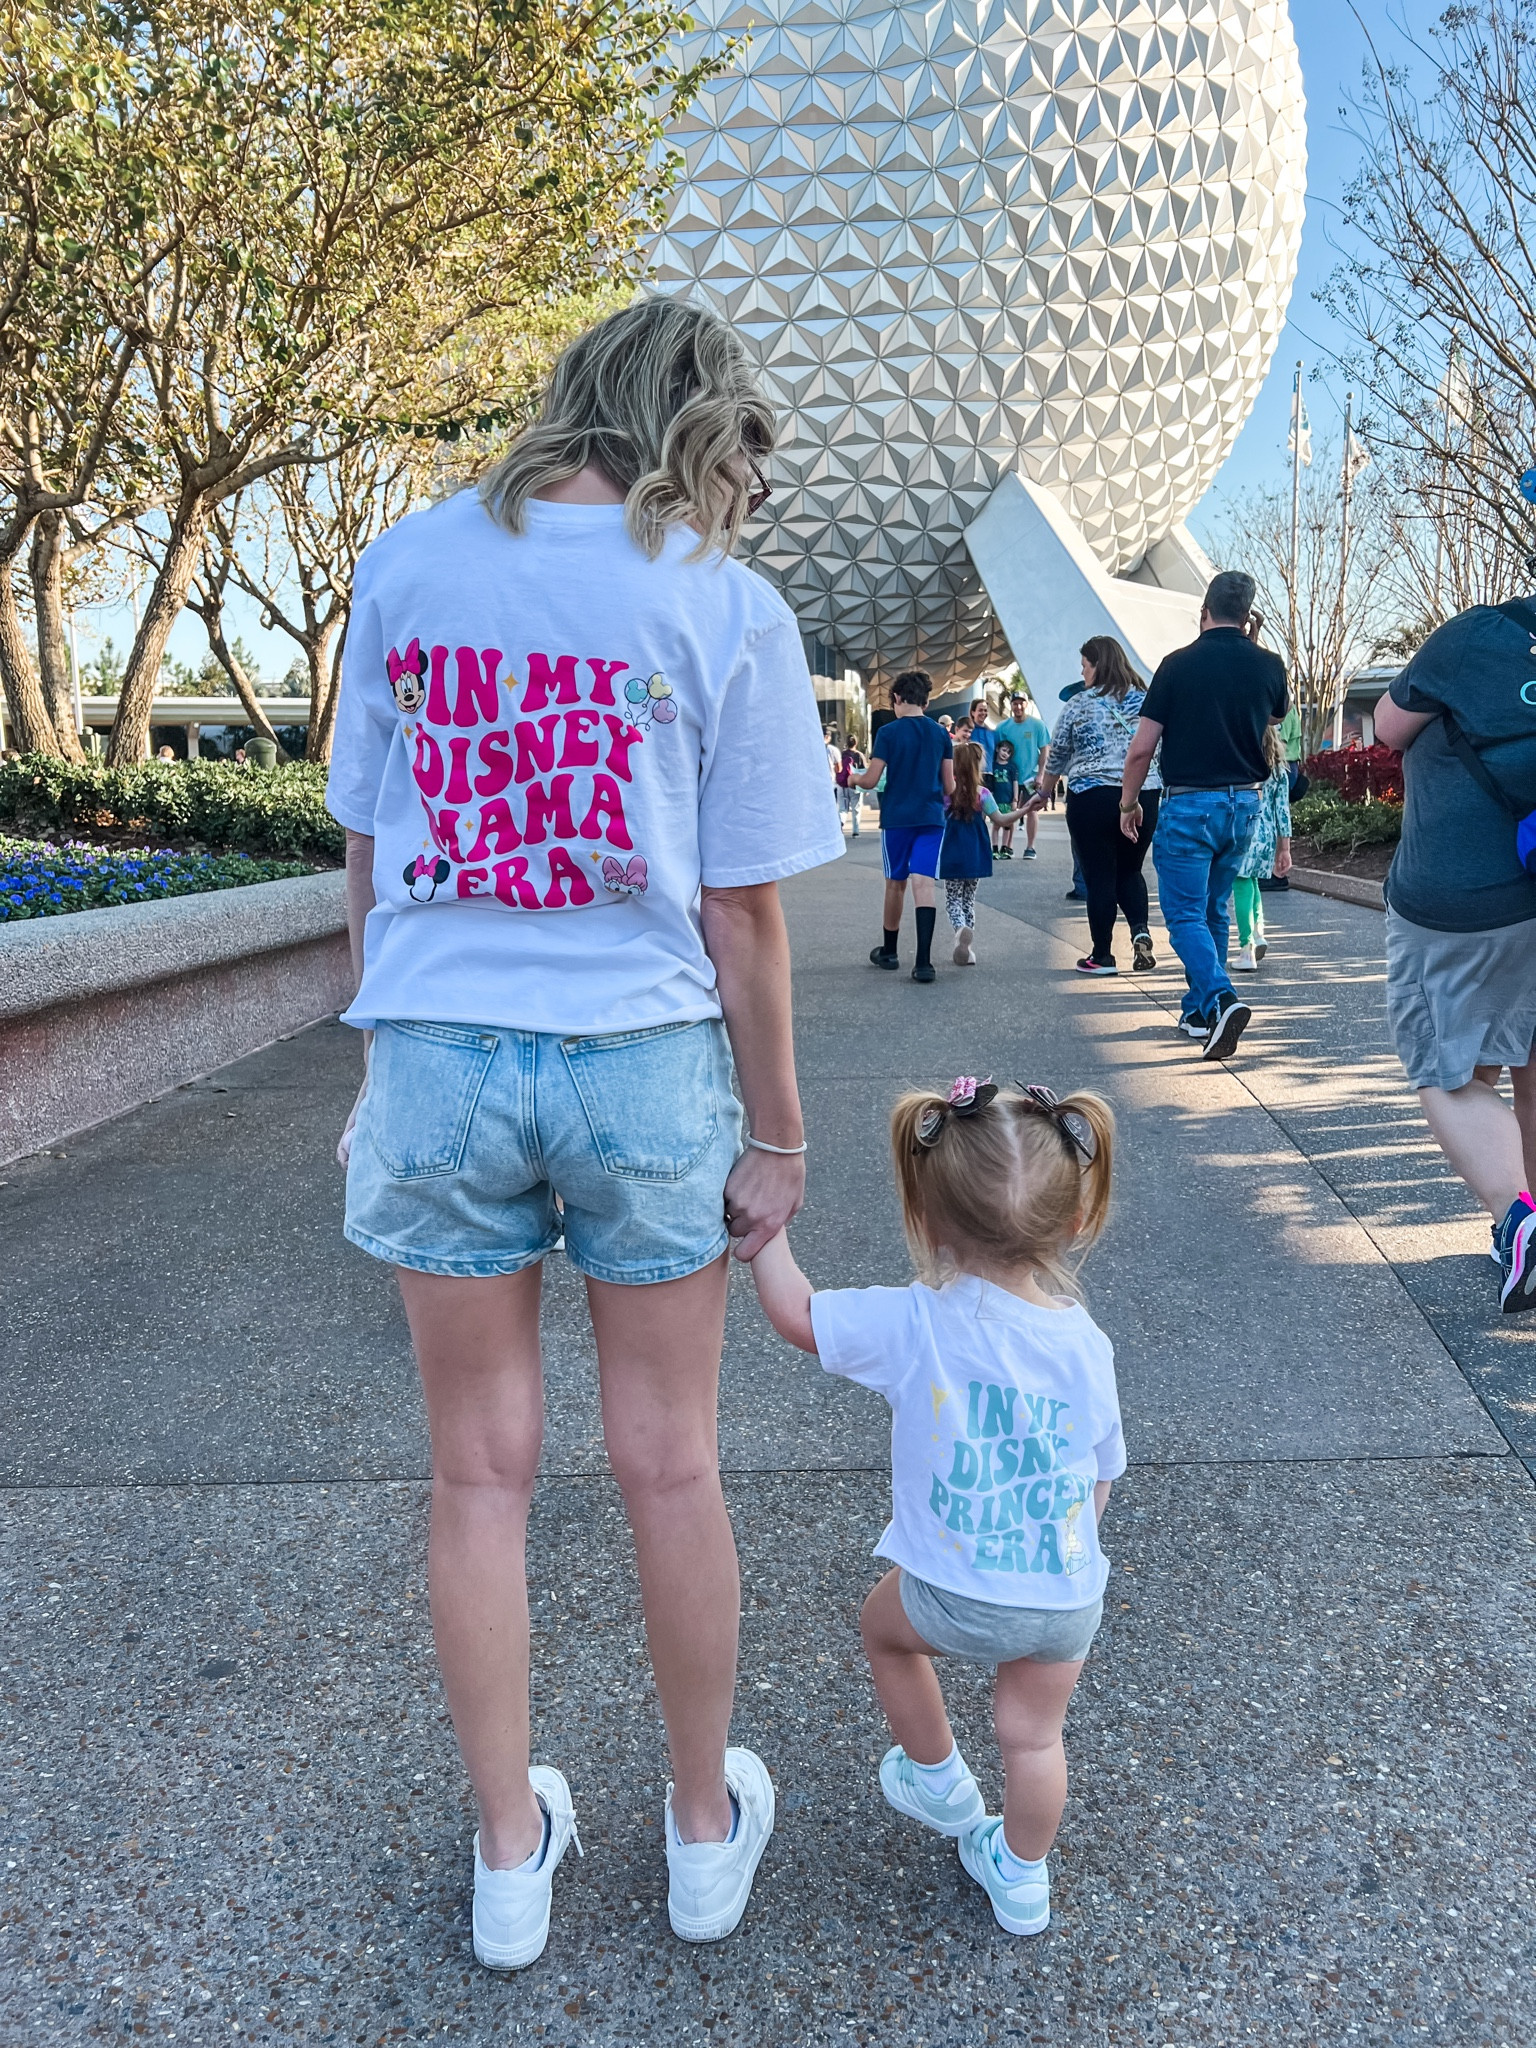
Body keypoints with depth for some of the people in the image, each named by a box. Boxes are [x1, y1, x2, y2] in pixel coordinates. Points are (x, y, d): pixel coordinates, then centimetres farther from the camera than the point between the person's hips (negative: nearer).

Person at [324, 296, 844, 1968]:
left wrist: (384, 1059, 13)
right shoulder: (728, 608, -5)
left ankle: (510, 1860, 32)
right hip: (643, 1062, -1)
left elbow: (363, 850, 5)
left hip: (438, 1053, 2)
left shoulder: (405, 562, 3)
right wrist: (777, 1134, 3)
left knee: (481, 1472, 14)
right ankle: (705, 1830, 36)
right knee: (668, 1469, 14)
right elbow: (741, 912, -6)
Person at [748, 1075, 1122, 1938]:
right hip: (1067, 1597, 3)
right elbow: (1102, 1477, 3)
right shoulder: (1087, 1345, -10)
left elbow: (793, 1310, -9)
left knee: (887, 1624, 31)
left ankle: (939, 1779, 46)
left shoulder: (913, 1323, -22)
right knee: (1033, 1736, 26)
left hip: (950, 1592, -2)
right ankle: (1021, 1878, 46)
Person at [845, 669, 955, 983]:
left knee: (896, 883, 13)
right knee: (923, 883, -5)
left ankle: (889, 951, 28)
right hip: (931, 817, 1)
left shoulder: (887, 733, -6)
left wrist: (853, 779, 15)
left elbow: (871, 781, -7)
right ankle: (924, 962, -16)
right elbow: (949, 786, 6)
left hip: (896, 818, -1)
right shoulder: (941, 734, 4)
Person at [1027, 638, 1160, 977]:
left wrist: (1043, 794, 21)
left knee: (1100, 878, 4)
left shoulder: (1079, 706, -2)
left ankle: (1102, 956, 10)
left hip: (1092, 798, -3)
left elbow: (1056, 757, 7)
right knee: (1130, 871, 19)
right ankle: (1141, 931, -4)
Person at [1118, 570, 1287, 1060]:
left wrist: (1129, 802, 5)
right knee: (1214, 909, 18)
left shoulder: (1179, 664, -10)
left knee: (1185, 913, -1)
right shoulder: (1268, 666, 1)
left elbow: (1141, 748, -10)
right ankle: (1199, 1010, 25)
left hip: (1189, 803, -5)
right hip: (1245, 801, 5)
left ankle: (1221, 999, -22)